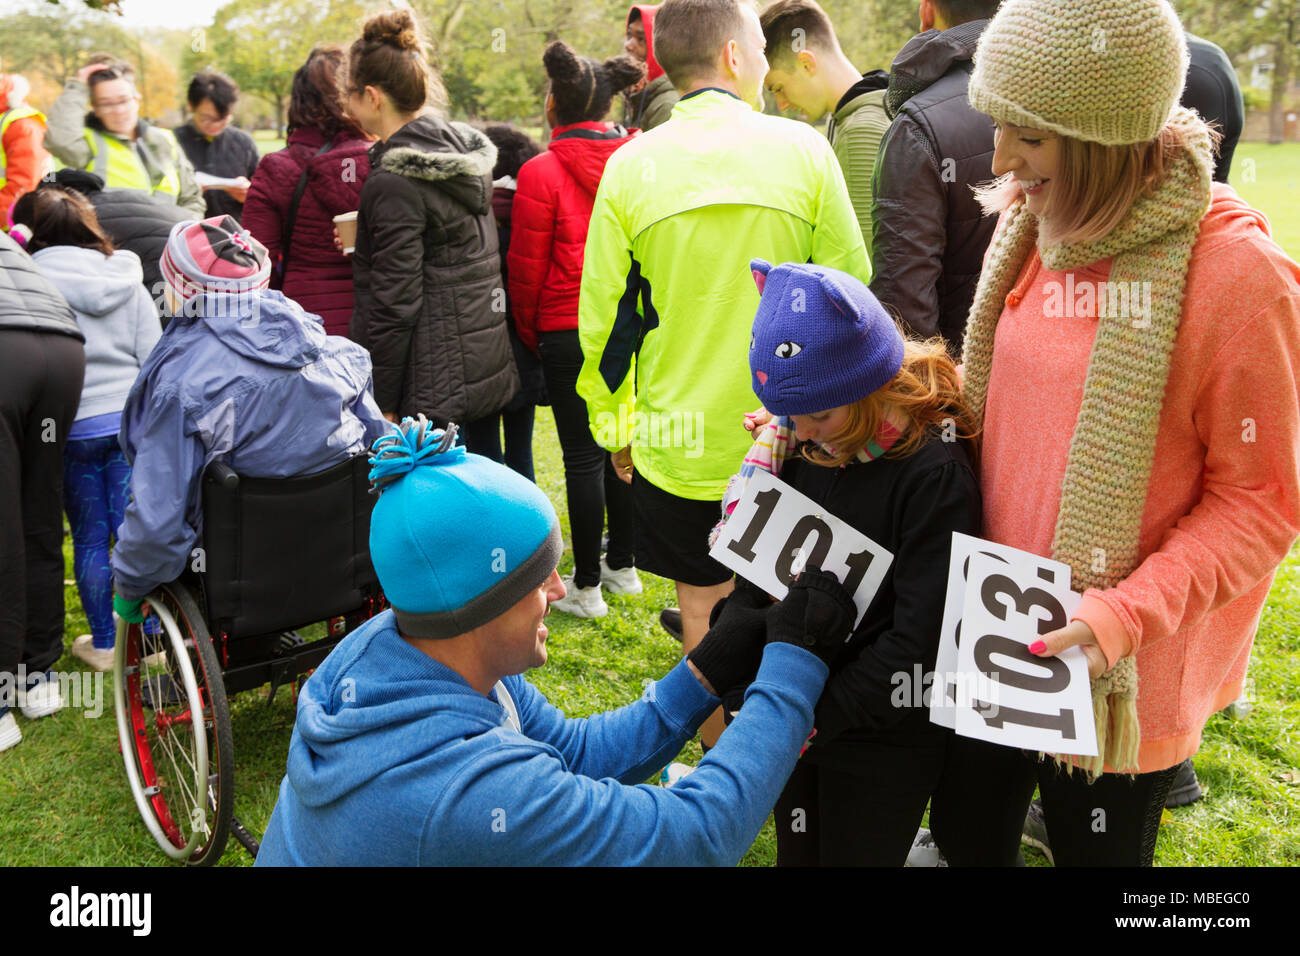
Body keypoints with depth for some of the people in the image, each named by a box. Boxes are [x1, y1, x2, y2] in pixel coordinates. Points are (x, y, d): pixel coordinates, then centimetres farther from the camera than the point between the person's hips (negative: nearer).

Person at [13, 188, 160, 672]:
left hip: (73, 427, -2)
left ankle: (103, 643, 19)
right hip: (132, 419, 2)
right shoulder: (127, 282, 6)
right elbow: (153, 359, 6)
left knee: (89, 539, 9)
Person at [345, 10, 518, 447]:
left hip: (431, 380, -9)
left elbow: (394, 303, -18)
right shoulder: (467, 149, 8)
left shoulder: (394, 182, -17)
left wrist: (381, 404, -13)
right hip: (486, 365, 9)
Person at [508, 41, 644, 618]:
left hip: (571, 332, -5)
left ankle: (587, 588, 10)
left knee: (583, 456, 2)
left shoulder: (543, 171, -11)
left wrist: (530, 334, 8)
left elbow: (526, 268, -7)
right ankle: (623, 565, 28)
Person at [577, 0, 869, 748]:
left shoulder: (630, 166, -5)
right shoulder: (802, 148, -5)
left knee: (706, 609, 12)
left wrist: (615, 424, 11)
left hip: (678, 441, 0)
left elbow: (604, 318, -1)